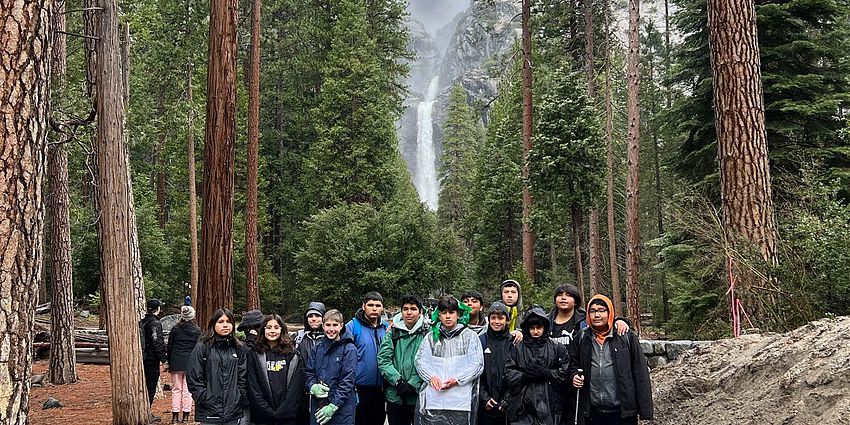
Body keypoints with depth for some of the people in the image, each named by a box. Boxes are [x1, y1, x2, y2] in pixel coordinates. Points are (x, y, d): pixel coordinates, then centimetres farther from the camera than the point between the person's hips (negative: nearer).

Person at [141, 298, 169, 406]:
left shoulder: (141, 322, 11)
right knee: (150, 389, -2)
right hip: (152, 360, -8)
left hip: (142, 360, 8)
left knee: (144, 386, 16)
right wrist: (164, 360, -17)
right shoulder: (155, 323, -15)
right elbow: (158, 343, -19)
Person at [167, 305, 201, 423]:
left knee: (176, 389, 7)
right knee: (187, 389, 5)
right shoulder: (197, 330, -1)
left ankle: (175, 416, 6)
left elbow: (169, 347, 4)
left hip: (176, 362, 0)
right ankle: (186, 415, 6)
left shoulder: (175, 329, 0)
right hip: (190, 363, 0)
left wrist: (169, 363, 13)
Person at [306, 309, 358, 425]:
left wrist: (333, 406, -17)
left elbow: (348, 381, -12)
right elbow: (309, 372, 11)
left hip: (341, 408, -4)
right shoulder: (318, 347, 8)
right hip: (317, 406, 4)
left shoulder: (349, 349, -7)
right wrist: (313, 387, -10)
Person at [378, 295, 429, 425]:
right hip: (395, 396, 2)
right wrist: (398, 381, -15)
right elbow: (383, 360, -2)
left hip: (419, 396, -2)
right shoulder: (393, 333, 7)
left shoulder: (427, 334, 0)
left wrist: (413, 384, -17)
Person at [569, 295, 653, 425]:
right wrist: (574, 375, -2)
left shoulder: (626, 337, -2)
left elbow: (640, 373, -3)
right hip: (592, 412, 3)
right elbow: (573, 362, 21)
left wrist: (645, 410, -6)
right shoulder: (582, 338, 6)